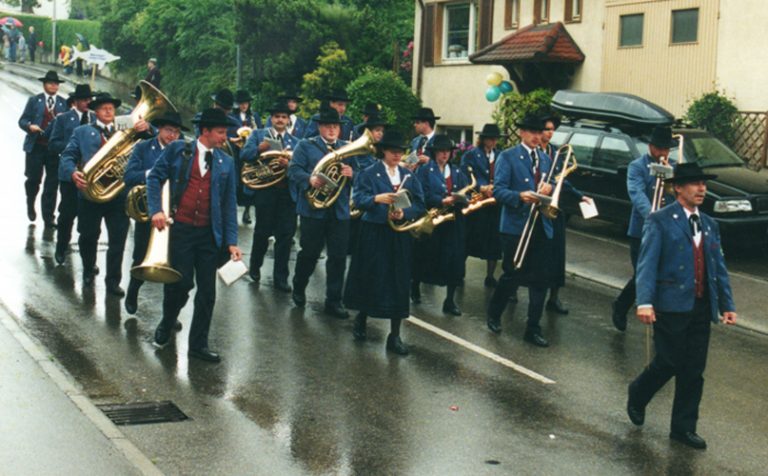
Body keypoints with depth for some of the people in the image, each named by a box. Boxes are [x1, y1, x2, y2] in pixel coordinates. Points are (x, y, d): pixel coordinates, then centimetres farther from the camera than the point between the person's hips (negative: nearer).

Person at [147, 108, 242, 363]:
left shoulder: (226, 163, 10)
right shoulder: (177, 150, 2)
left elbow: (229, 204, 9)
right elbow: (154, 177, 2)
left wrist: (232, 241, 2)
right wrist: (156, 210, -14)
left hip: (209, 234, 3)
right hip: (179, 229, -3)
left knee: (207, 291, 4)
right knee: (181, 282, -6)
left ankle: (198, 344, 16)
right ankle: (166, 324, 24)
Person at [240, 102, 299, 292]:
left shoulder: (295, 142, 14)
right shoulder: (258, 134, 8)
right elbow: (244, 155, -5)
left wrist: (289, 164, -17)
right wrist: (259, 149, -23)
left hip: (287, 191, 2)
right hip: (265, 189, -2)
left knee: (286, 234, 0)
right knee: (263, 231, 5)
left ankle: (280, 278, 8)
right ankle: (255, 267, 29)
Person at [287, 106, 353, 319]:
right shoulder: (306, 146, 3)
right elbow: (294, 169, -7)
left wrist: (351, 174, -13)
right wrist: (310, 179, -25)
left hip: (340, 210, 3)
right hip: (313, 208, -3)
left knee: (338, 256, 2)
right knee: (310, 253, 7)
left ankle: (334, 301, 10)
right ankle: (299, 289, 31)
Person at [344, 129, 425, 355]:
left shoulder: (409, 176, 8)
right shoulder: (368, 173, -2)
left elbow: (419, 204, 2)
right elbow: (358, 198, -16)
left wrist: (403, 213, -17)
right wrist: (376, 198, -35)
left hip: (401, 235, 3)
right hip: (374, 233, -3)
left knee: (399, 282, 2)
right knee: (369, 278, 6)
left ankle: (394, 335, 7)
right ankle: (361, 320, 32)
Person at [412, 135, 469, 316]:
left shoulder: (457, 172, 13)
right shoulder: (424, 170, -1)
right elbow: (423, 195, -14)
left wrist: (457, 199, -19)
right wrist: (442, 201, -25)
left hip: (453, 222, 3)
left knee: (454, 259, -2)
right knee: (426, 258, 8)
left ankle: (450, 300, 6)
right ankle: (415, 286, 36)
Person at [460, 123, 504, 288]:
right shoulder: (470, 155, 0)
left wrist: (494, 187, -16)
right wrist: (482, 188, -21)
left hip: (496, 204, 3)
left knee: (494, 242, 5)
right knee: (469, 241, 3)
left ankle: (490, 277, 15)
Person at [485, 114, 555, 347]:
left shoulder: (546, 159, 14)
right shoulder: (508, 157, -3)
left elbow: (551, 188, 17)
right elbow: (498, 190, -12)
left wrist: (549, 188, -7)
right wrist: (520, 196, -29)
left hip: (541, 227, 5)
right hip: (516, 226, -5)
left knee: (541, 279, 2)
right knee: (512, 275, 3)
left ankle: (533, 328, 11)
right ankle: (494, 315, 28)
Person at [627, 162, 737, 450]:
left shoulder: (709, 225, 15)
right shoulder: (660, 221, -4)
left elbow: (719, 267, 16)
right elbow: (647, 263, -12)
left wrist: (727, 305, 10)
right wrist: (644, 302, -22)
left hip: (701, 308, 6)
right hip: (671, 306, -6)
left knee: (694, 371, 6)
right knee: (669, 362, -1)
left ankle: (683, 428, 17)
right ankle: (637, 396, 28)